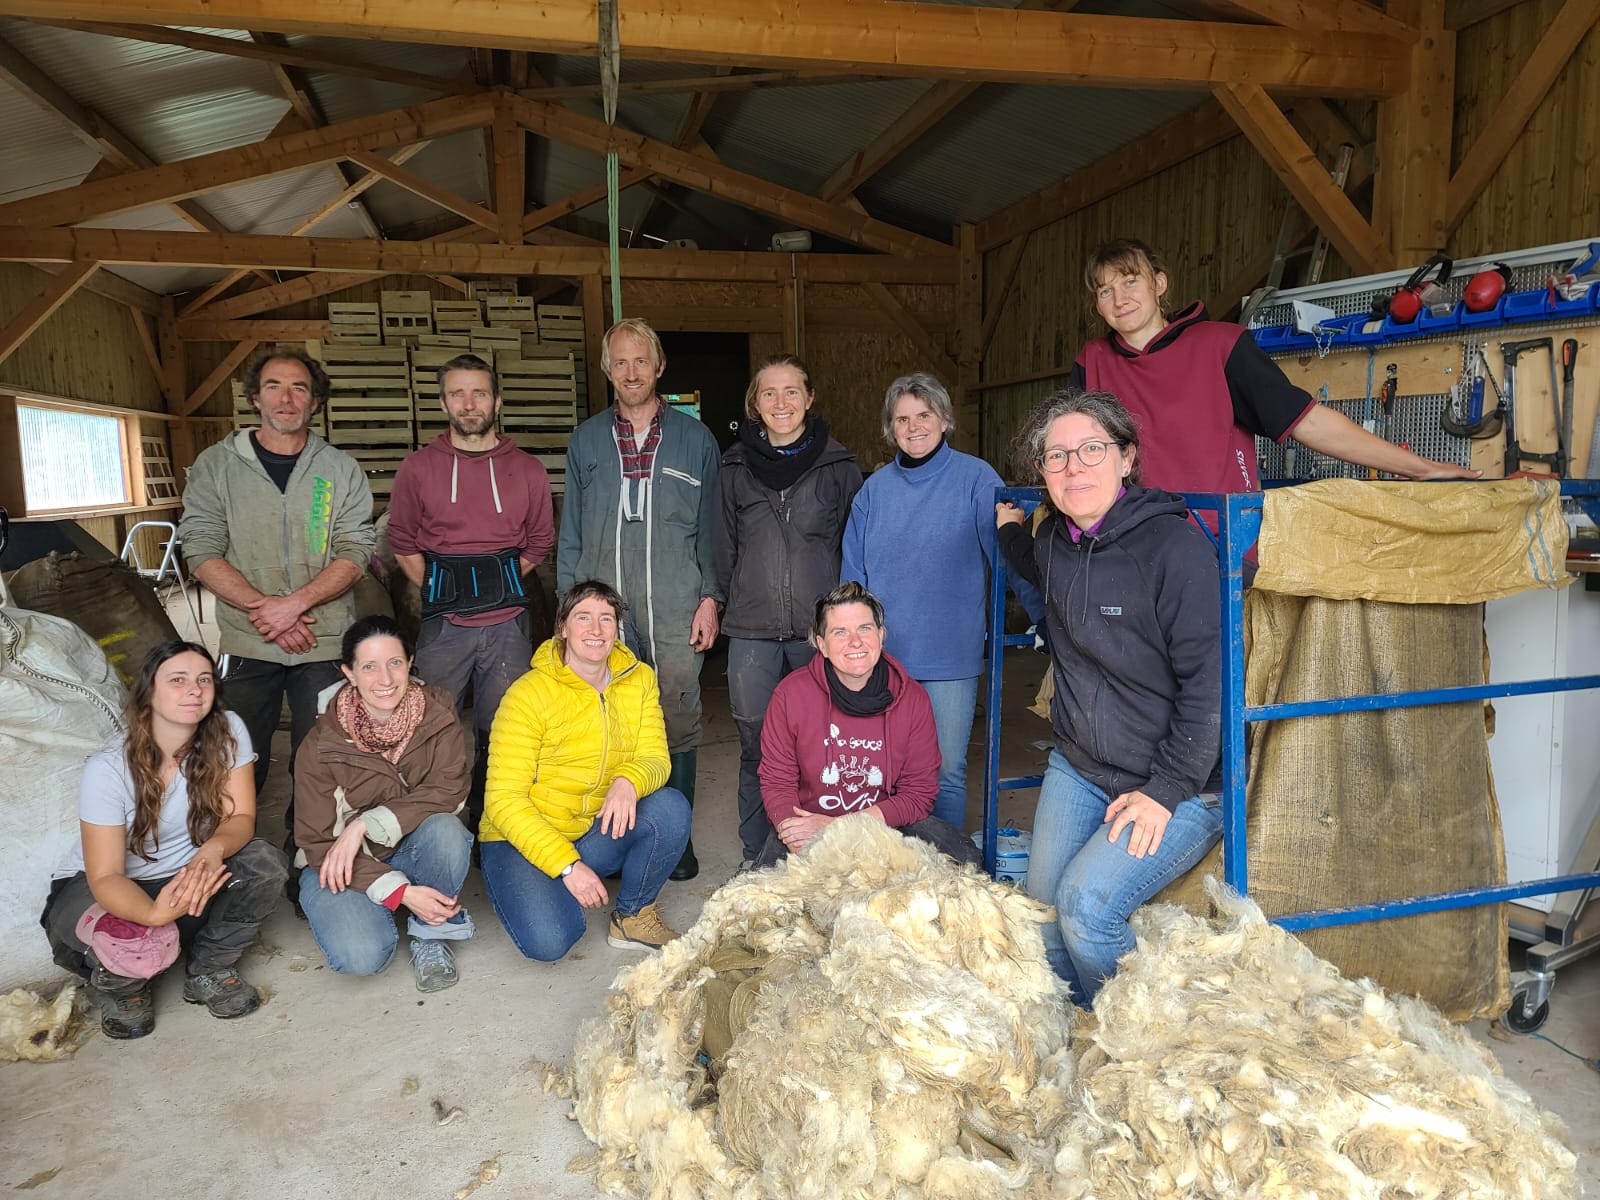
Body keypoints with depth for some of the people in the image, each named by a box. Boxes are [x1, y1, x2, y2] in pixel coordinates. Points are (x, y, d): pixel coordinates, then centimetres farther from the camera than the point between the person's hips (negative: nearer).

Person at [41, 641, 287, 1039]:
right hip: (96, 888, -3)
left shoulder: (228, 731, -16)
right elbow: (106, 876, -25)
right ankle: (121, 986, 4)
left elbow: (240, 818, -15)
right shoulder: (109, 767, -24)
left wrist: (213, 850, -41)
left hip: (189, 878, 3)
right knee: (141, 946, -36)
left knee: (266, 863, -26)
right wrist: (155, 913, -48)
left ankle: (210, 971, -1)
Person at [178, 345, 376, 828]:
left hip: (325, 643, 0)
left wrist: (295, 602, -16)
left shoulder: (341, 470, 4)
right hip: (247, 643, 0)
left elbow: (354, 554, -3)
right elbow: (202, 552, -3)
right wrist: (263, 606, -14)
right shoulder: (216, 466, 4)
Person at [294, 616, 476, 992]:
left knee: (445, 829, -33)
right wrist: (401, 892, -26)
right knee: (361, 956, -27)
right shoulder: (320, 746, -16)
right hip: (345, 865, -1)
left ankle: (432, 937, -9)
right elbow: (318, 843, -15)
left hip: (415, 850, 1)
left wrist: (365, 825, -29)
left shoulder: (437, 714, -12)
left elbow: (448, 791, -19)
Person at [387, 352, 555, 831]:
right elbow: (403, 544, 12)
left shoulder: (527, 470, 7)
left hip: (508, 624, 1)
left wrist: (497, 582, 8)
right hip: (442, 626, -1)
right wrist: (439, 589, 4)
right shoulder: (417, 468, 6)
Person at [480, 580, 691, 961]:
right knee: (549, 940, -28)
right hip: (522, 839, -4)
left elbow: (655, 758, -7)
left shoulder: (639, 679, -3)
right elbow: (503, 801, -18)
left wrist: (629, 782, -32)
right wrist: (567, 866, -26)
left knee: (671, 808, -24)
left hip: (598, 830, 4)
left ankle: (633, 916, 0)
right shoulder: (529, 694, -18)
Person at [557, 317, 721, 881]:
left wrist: (710, 598, 0)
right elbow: (571, 532, 13)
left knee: (678, 724, 2)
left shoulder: (694, 439, 9)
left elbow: (710, 528, 8)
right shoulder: (586, 440, 12)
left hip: (675, 612, -1)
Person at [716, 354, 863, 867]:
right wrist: (724, 603, 13)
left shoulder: (839, 466, 3)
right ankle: (756, 859, 20)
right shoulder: (735, 467, 7)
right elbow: (724, 547, 14)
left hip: (820, 627, -1)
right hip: (751, 629, 1)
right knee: (756, 746, 5)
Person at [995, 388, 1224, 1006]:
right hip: (1076, 769, 7)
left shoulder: (1175, 546, -18)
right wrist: (1010, 531, 21)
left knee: (1087, 907, -19)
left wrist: (1166, 790, -19)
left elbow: (1207, 682, -19)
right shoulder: (1053, 538, 3)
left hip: (1178, 787, -7)